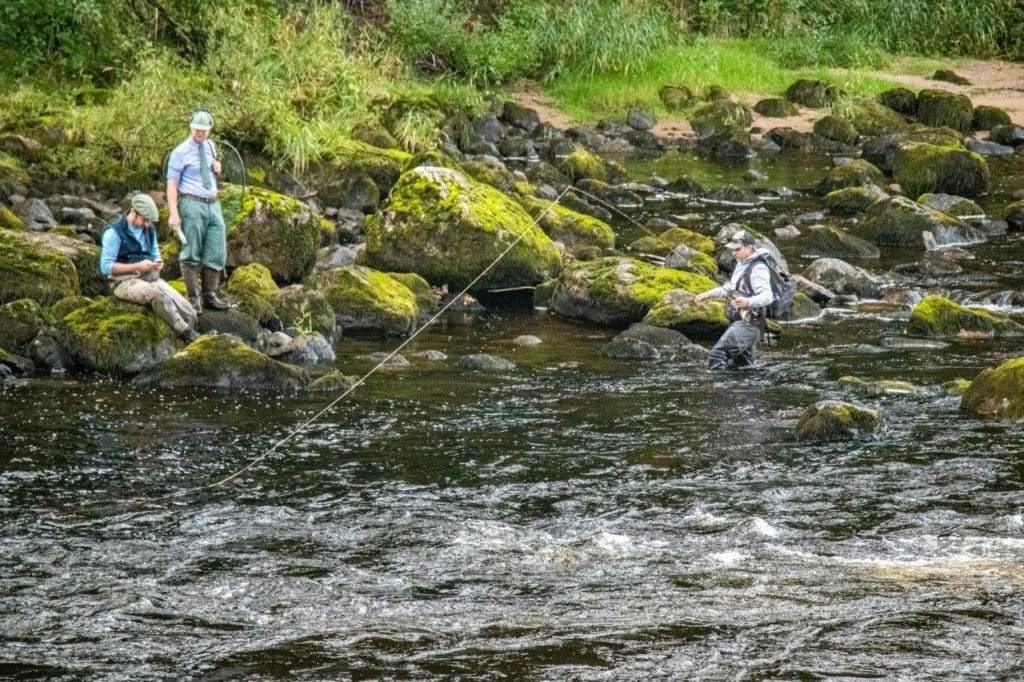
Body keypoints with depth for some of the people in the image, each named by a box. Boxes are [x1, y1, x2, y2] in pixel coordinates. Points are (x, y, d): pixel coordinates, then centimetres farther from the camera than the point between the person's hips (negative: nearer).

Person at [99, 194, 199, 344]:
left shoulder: (149, 230, 12)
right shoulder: (114, 232, -8)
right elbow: (105, 267, -13)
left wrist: (158, 264, -4)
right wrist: (138, 267, -20)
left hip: (152, 279, 6)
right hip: (126, 282, -6)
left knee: (189, 313, -17)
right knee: (159, 296, -38)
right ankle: (188, 335, -35)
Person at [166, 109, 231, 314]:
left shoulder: (210, 147, 14)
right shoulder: (180, 153, -5)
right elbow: (172, 185, -9)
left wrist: (218, 170, 7)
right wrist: (174, 214, -19)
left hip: (213, 205, 6)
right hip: (192, 204, -6)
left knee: (216, 253, 3)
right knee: (191, 254, -4)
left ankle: (209, 296, 10)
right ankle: (194, 299, 0)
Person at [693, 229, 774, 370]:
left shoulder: (758, 269, -16)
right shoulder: (741, 266, 15)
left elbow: (767, 296, -28)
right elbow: (731, 288, 32)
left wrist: (747, 302, -46)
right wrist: (708, 294, 30)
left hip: (748, 325, -11)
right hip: (740, 322, 11)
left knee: (717, 356, -22)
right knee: (743, 366, 17)